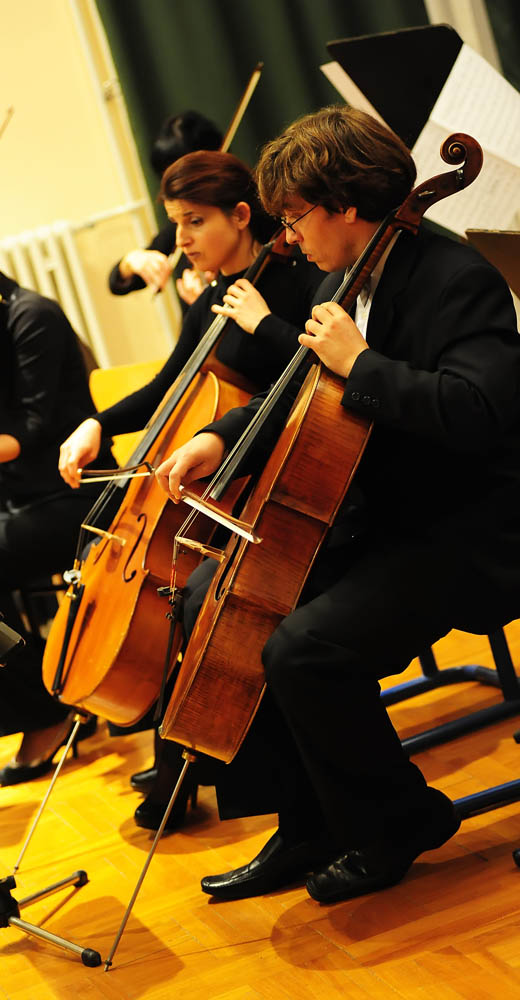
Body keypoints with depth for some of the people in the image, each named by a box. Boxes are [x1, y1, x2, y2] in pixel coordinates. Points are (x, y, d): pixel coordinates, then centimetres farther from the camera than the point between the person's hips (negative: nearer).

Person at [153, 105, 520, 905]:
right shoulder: (346, 283, 9)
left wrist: (360, 363, -26)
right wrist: (221, 437, 5)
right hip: (377, 519, 10)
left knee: (304, 650, -28)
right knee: (210, 599, 4)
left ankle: (400, 823, 1)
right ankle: (309, 829, 11)